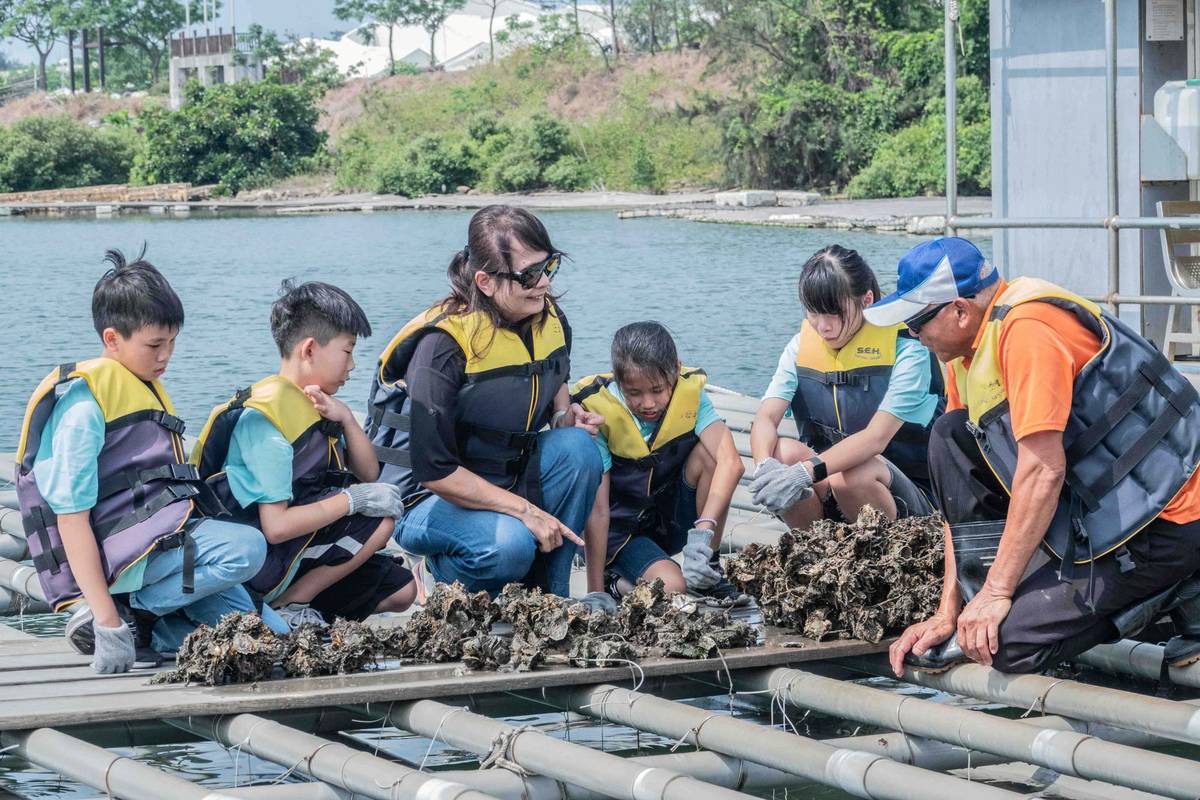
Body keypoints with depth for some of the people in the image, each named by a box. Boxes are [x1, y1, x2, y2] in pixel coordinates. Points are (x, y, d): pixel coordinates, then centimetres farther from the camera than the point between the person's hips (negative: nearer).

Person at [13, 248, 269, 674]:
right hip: (120, 550, -9)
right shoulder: (84, 403, -12)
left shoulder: (149, 389, 17)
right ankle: (124, 617, -16)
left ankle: (144, 634, 3)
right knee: (245, 548, -28)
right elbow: (71, 515, -18)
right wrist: (107, 619, -24)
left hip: (164, 536, 9)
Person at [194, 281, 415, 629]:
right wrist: (352, 500, -20)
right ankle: (286, 605, -12)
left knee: (401, 591, 10)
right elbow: (276, 527, -27)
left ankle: (290, 601, 5)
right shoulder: (266, 418, -21)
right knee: (383, 512, -16)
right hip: (264, 564, -10)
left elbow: (368, 474, 12)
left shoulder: (316, 404, 9)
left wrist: (345, 419, -5)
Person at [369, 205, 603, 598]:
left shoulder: (550, 321, -4)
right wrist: (526, 510, -26)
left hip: (507, 475, 7)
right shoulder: (444, 344, -25)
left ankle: (550, 595, -8)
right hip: (428, 498, -7)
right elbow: (434, 470, -26)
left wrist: (566, 416, -4)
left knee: (577, 448, -21)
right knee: (510, 545, -35)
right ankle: (443, 573, 1)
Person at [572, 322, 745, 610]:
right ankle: (621, 584, 2)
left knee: (707, 452, -24)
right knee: (671, 585, -32)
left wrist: (702, 534, -44)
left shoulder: (690, 393, -16)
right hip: (624, 530, -4)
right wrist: (595, 593, -25)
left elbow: (731, 463, -31)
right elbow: (597, 509, -22)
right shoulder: (599, 415, -22)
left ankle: (710, 572, -12)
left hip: (676, 519, 4)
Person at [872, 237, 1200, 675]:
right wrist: (947, 611, 5)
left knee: (1008, 638, -17)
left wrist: (996, 591, -20)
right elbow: (962, 487, 9)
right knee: (951, 436, 2)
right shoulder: (967, 351, 8)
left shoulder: (1026, 328, -21)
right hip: (1096, 503, 9)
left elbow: (1043, 470, -25)